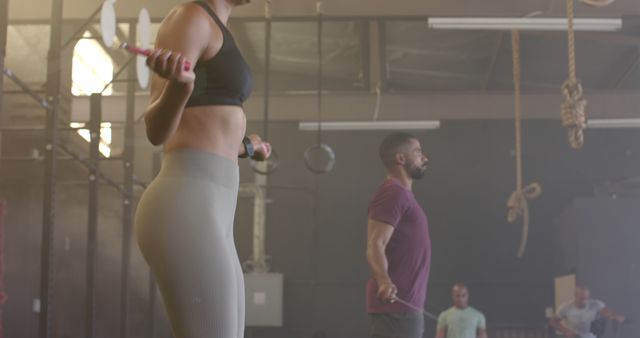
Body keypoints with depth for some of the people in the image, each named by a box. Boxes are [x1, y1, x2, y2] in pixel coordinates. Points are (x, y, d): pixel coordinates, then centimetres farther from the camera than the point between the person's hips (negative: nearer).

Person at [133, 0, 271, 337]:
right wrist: (179, 84, -32)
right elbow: (156, 130, -11)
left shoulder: (209, 28, 23)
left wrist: (242, 146, 43)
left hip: (203, 213, 10)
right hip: (187, 212, -10)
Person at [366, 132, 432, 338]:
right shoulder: (393, 192, -10)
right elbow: (375, 246, -22)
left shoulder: (401, 194, 22)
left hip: (404, 305, 11)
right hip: (396, 305, -11)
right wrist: (384, 282, -38)